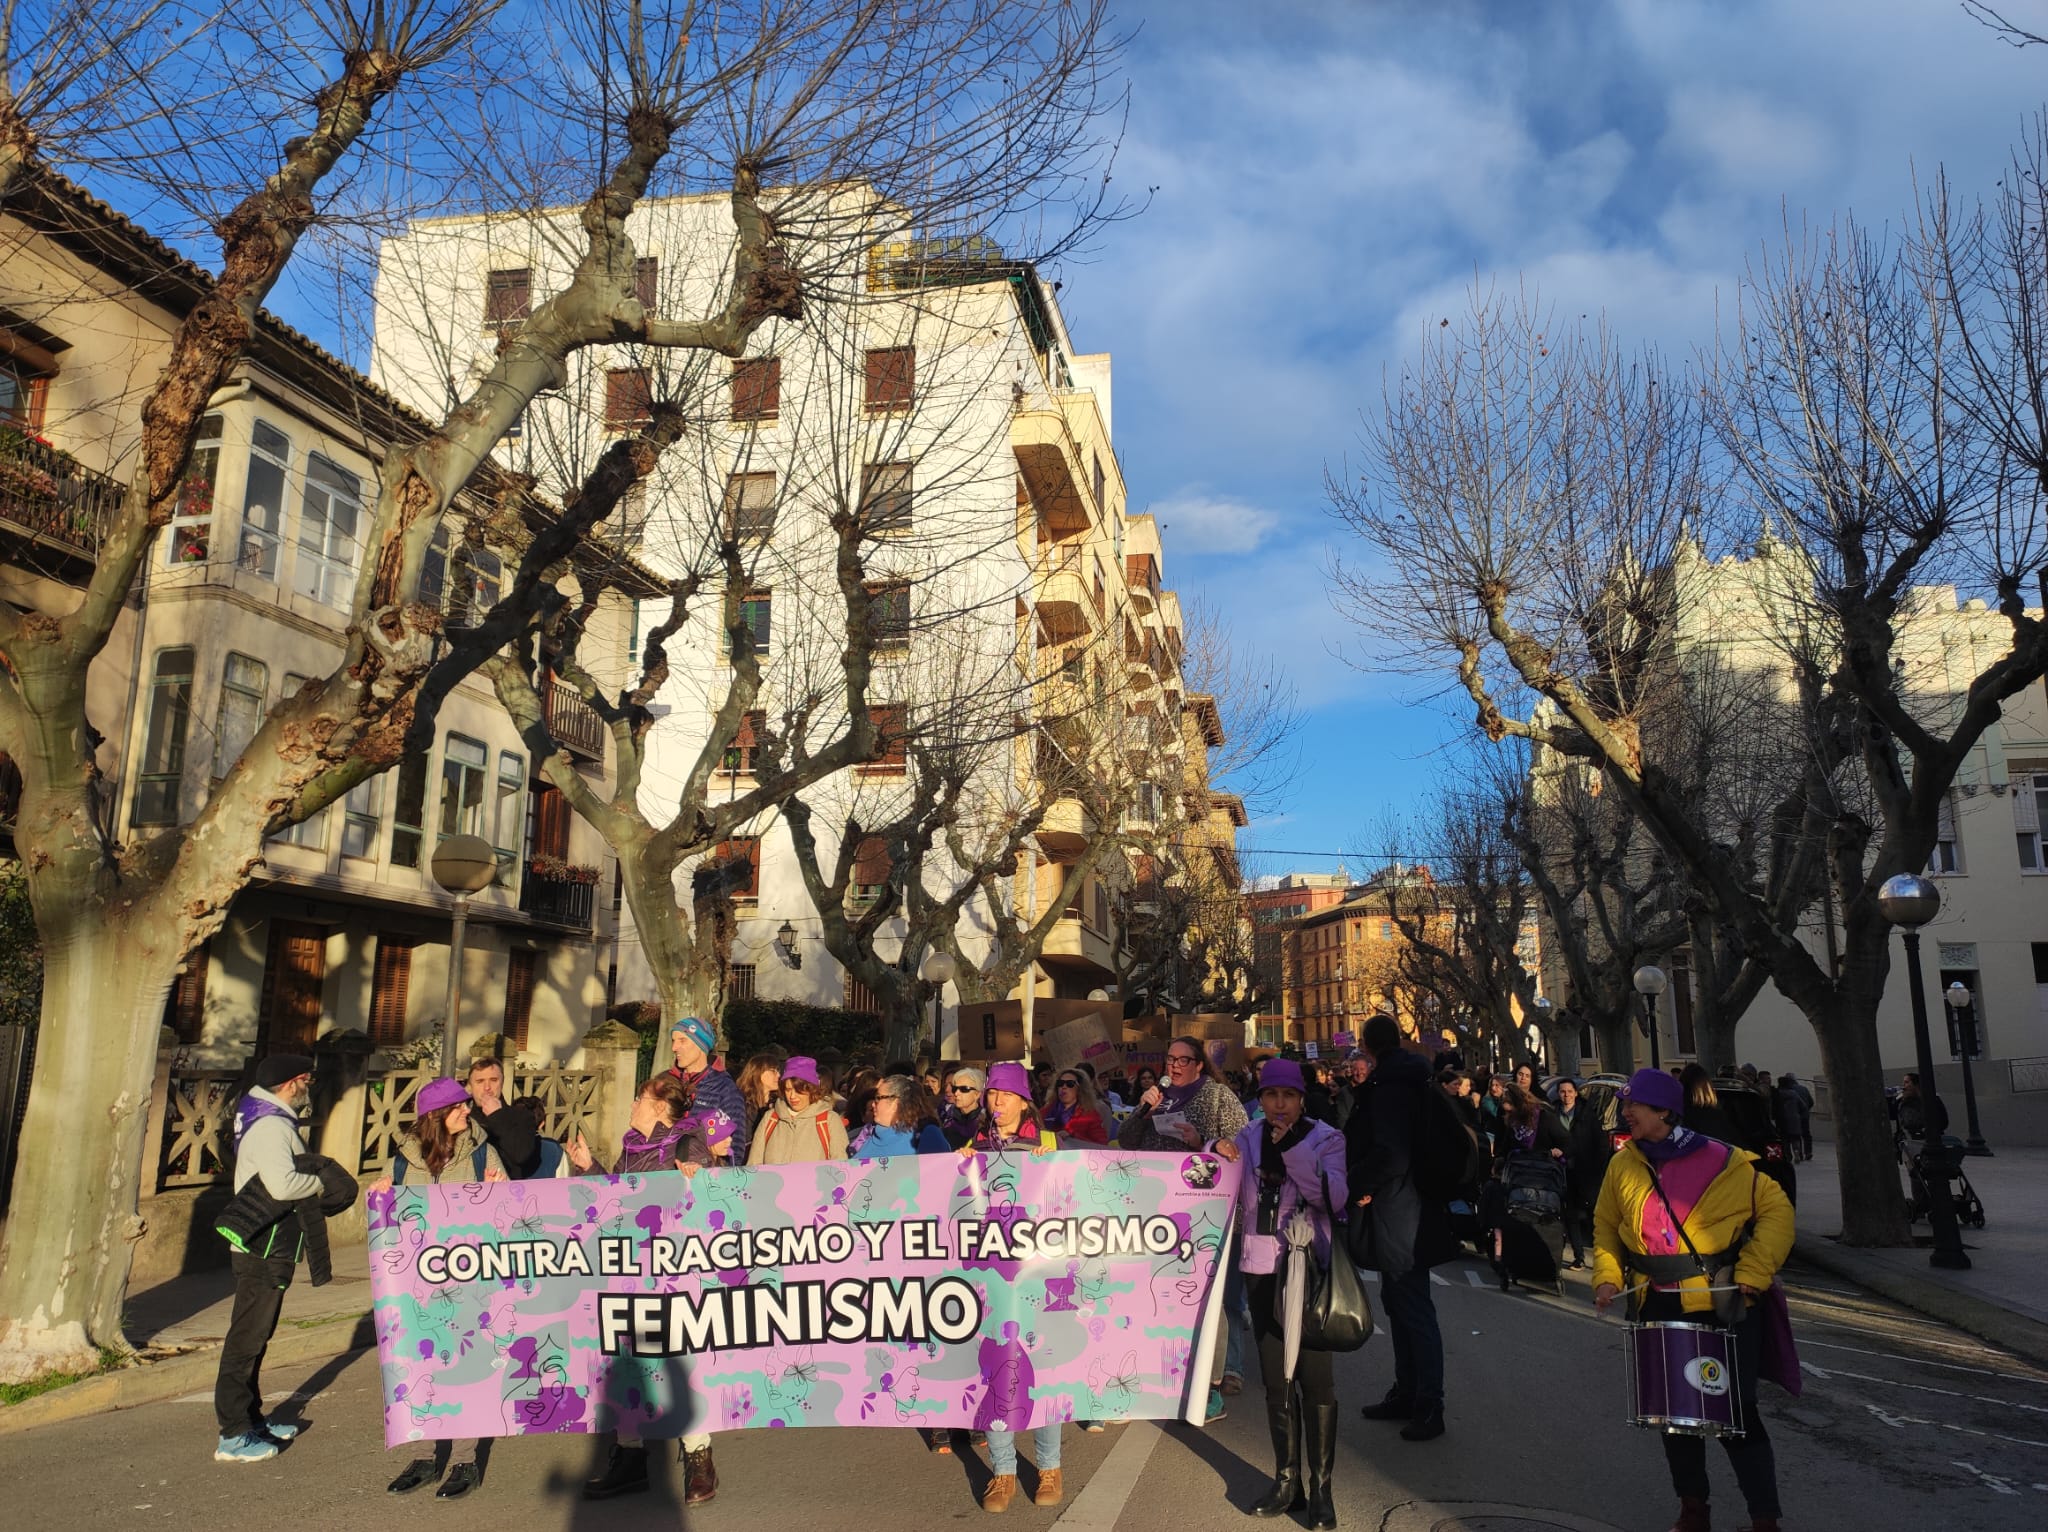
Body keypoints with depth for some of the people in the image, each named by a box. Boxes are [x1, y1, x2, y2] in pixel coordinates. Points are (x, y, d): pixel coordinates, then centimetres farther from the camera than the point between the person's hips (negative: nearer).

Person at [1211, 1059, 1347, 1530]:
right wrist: (1217, 1158, -11)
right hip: (1261, 1270, 4)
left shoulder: (1325, 1138, -6)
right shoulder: (1248, 1138, 4)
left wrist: (1294, 1148, -26)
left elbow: (1334, 1198, -19)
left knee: (1315, 1378, -1)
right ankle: (1287, 1481, 22)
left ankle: (1320, 1487, 11)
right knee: (1276, 1379, 10)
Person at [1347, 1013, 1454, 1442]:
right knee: (1399, 1302, 18)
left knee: (1413, 1308, -2)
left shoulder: (1390, 1086, -19)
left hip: (1399, 1212, -10)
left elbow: (1390, 1154, -28)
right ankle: (1407, 1394, 29)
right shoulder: (1409, 1080, 11)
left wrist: (1357, 1185, -14)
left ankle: (1429, 1408, 6)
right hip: (1401, 1211, 10)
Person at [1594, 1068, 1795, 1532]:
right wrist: (1606, 1275, -1)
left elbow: (1776, 1210, -7)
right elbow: (1606, 1224, 12)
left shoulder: (1721, 1161, -13)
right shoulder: (1623, 1164, 0)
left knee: (1735, 1414, -1)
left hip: (1724, 1306, -4)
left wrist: (1754, 1272, -14)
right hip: (1659, 1307, 5)